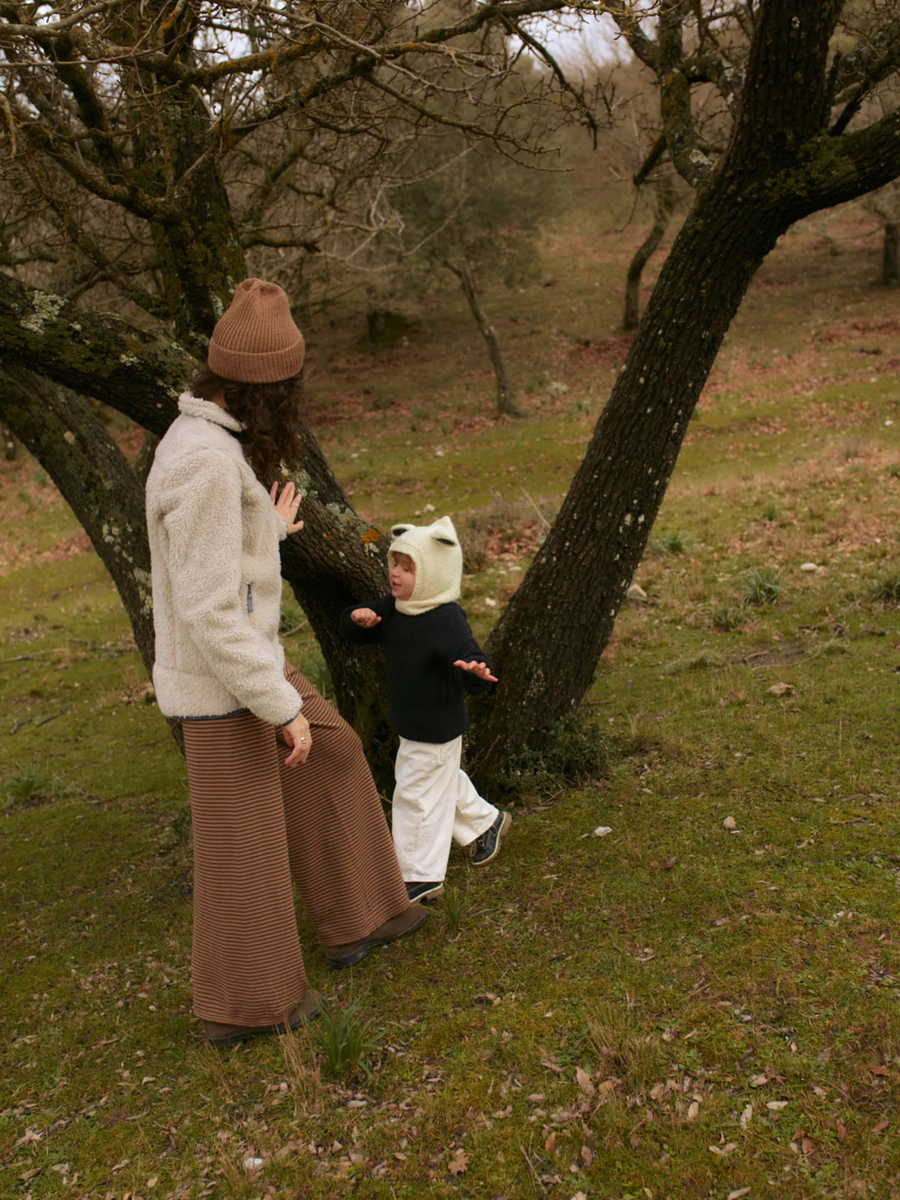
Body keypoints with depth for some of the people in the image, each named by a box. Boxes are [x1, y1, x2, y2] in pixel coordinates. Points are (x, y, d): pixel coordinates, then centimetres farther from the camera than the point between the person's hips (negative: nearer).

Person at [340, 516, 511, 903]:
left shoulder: (447, 620, -26)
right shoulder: (393, 609, -1)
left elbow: (469, 658, -34)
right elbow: (355, 632, 7)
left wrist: (477, 672, -58)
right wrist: (358, 618, -16)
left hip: (437, 729, -9)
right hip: (413, 723, 9)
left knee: (417, 794, 1)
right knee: (443, 782, 27)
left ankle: (422, 874, 17)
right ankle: (485, 822, 50)